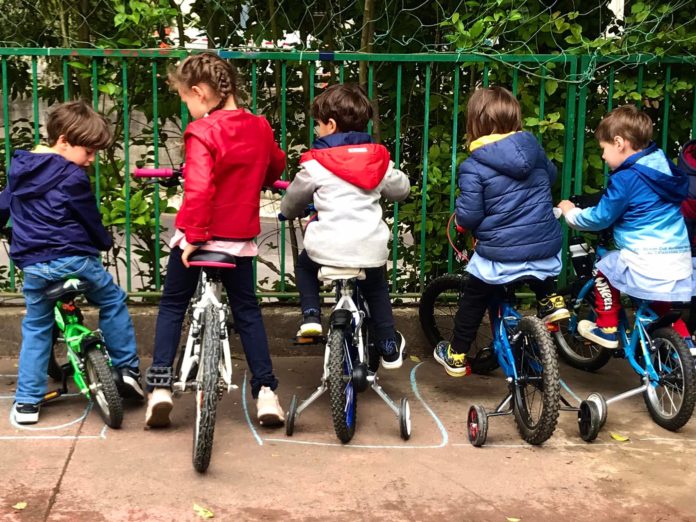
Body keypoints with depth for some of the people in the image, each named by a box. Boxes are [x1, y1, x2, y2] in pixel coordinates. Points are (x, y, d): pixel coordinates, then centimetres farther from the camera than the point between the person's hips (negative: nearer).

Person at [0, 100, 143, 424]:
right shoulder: (72, 177, -8)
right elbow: (91, 221, -2)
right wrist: (105, 244, 17)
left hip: (32, 264, 5)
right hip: (74, 259, -5)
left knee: (35, 329, 15)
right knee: (113, 303, 18)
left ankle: (27, 402, 12)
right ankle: (126, 369, 17)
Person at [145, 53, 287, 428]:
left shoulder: (202, 132, -17)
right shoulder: (260, 128, 2)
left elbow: (199, 189, -27)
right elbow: (276, 165, 20)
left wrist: (194, 236, -21)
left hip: (198, 236, -5)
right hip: (241, 237, 5)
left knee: (172, 306, 12)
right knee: (247, 310, 15)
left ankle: (160, 387, 6)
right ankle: (265, 391, 9)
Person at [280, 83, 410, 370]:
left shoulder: (316, 163, -3)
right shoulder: (377, 158, 6)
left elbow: (294, 199, 10)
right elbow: (400, 189, 18)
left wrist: (288, 212, 34)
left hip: (327, 246, -3)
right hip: (370, 248, 3)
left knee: (304, 265, 29)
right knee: (376, 289, 27)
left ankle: (311, 316, 13)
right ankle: (389, 348, 27)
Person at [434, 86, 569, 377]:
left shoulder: (473, 167, -14)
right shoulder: (534, 149, 1)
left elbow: (468, 216, -16)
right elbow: (551, 175, 22)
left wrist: (462, 217, 7)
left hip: (500, 254, -4)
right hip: (546, 246, 4)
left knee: (473, 301, 17)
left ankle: (457, 356, 26)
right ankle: (550, 301, 23)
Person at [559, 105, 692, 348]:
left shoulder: (626, 178, -14)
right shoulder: (663, 166, 10)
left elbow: (599, 218, -6)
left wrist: (570, 213, 13)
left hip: (646, 265, -7)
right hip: (680, 263, 8)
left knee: (605, 269, 16)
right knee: (662, 309, 29)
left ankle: (607, 329, 21)